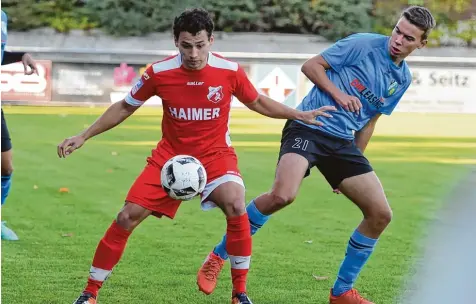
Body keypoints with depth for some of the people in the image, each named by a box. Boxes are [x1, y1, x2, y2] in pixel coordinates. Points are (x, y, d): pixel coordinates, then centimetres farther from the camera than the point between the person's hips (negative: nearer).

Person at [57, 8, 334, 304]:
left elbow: (258, 102, 8)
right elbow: (124, 108, 2)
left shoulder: (230, 71, -13)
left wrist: (300, 115, 2)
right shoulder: (159, 73, -13)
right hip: (170, 155, 1)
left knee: (236, 206, -28)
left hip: (215, 156, -1)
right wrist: (83, 137, 0)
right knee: (127, 217, -9)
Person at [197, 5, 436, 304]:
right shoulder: (363, 44, -6)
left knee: (381, 214, -1)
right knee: (282, 195, -30)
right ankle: (218, 257, -10)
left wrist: (354, 165, 24)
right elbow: (311, 65, -3)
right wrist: (338, 94, -15)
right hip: (307, 127, -7)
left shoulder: (403, 79, 13)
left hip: (342, 142, 7)